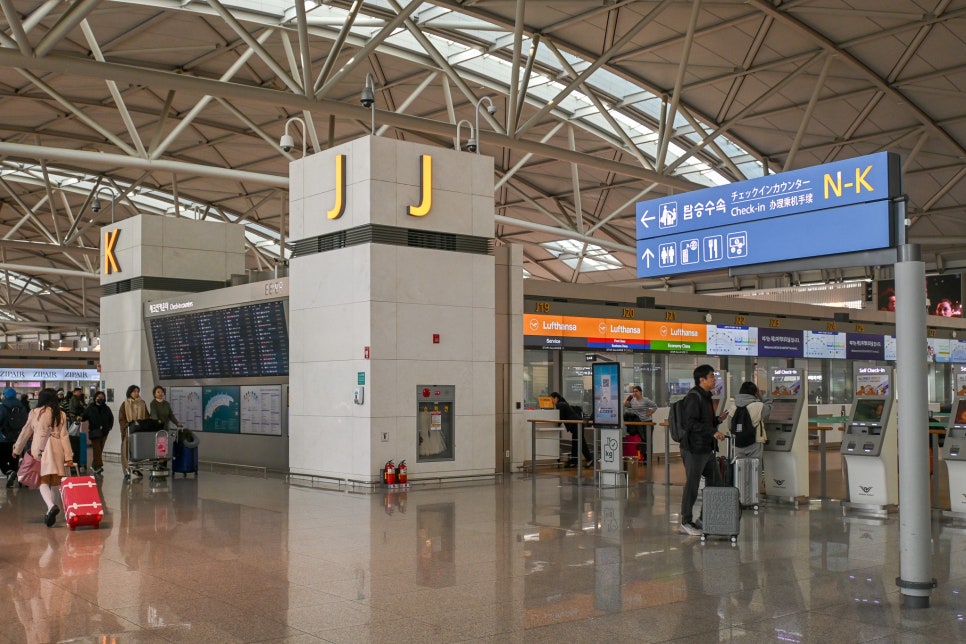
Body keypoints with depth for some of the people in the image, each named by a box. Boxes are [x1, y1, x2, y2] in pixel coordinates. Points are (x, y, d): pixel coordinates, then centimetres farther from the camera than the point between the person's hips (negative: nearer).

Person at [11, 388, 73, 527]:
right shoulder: (61, 415, 7)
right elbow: (64, 436, 3)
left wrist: (17, 449, 26)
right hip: (56, 449, 2)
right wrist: (69, 456, 3)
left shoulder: (35, 413, 4)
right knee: (55, 483, 9)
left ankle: (51, 506, -28)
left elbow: (26, 432, 12)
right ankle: (51, 512, 11)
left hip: (39, 449, -2)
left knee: (43, 482, -4)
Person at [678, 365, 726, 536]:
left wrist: (718, 419, 8)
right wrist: (713, 432, -24)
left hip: (707, 448, 10)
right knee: (692, 485, -3)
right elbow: (691, 423, -22)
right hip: (694, 449, -10)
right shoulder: (693, 397, -14)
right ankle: (685, 523, 6)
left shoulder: (706, 397, 16)